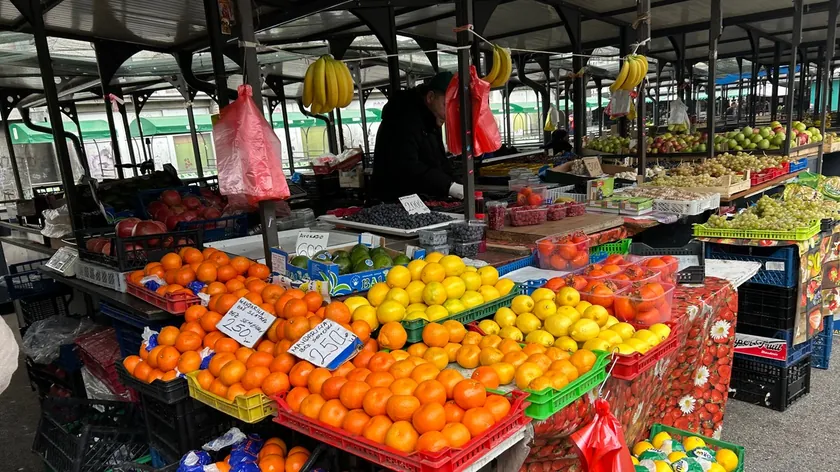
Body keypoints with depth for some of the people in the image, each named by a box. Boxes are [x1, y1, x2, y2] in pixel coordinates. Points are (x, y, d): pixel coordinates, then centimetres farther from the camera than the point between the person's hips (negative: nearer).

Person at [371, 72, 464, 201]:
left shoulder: (431, 121, 14)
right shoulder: (403, 119, -18)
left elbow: (439, 161, 19)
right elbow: (406, 167, -30)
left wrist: (457, 187, 1)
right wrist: (450, 187, -32)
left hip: (425, 202, 9)